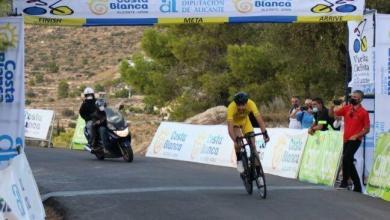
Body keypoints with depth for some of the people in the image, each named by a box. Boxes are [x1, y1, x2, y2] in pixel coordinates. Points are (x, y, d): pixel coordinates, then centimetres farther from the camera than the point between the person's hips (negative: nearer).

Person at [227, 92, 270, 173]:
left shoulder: (250, 104, -35)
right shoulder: (231, 107, -39)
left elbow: (259, 117, -38)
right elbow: (230, 126, -43)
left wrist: (264, 133, -49)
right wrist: (235, 141, -54)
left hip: (245, 121, 2)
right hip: (235, 122, -2)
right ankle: (239, 161, -3)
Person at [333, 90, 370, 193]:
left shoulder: (363, 112, -5)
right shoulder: (346, 108, 8)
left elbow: (367, 129, -5)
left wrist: (356, 136, -15)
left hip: (355, 140, -6)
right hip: (346, 139, 6)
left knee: (346, 158, -21)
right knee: (349, 162, 9)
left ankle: (344, 181, -10)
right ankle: (357, 186, 18)